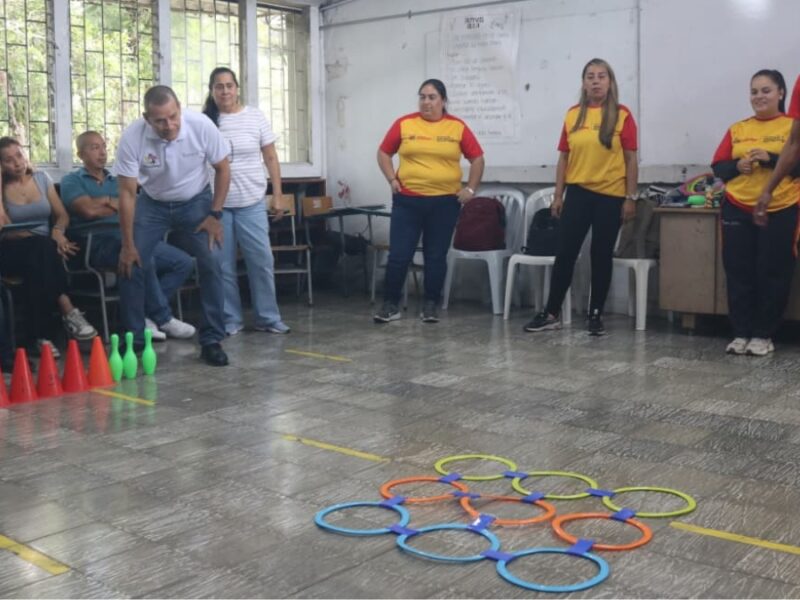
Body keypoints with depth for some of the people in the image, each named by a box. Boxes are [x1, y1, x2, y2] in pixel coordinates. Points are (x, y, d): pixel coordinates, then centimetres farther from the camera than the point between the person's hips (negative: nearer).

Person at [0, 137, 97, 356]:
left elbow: (62, 215, 13)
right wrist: (38, 238, -22)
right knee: (40, 249, -37)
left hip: (44, 249, 3)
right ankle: (68, 312, -40)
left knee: (41, 256, -35)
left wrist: (57, 231, -10)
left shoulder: (41, 178, 13)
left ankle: (40, 335, -39)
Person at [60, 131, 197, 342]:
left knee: (184, 262, -10)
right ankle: (163, 319, -18)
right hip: (100, 243, -7)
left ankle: (142, 313, -14)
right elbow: (90, 210, -9)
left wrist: (108, 201, -2)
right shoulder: (72, 181, 11)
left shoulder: (117, 181, 28)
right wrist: (122, 205, 5)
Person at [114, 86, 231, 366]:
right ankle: (133, 340, 7)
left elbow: (222, 169, -10)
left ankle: (211, 341, -4)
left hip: (195, 201, 0)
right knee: (130, 265, -9)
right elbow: (127, 192, -18)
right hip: (152, 204, 0)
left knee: (212, 264, -14)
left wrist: (215, 214, -13)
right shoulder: (132, 137, -26)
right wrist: (128, 244, -16)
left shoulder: (201, 125, -26)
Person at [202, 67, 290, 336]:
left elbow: (271, 158, 6)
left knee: (262, 261, 1)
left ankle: (268, 318, 12)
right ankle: (230, 320, 15)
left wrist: (278, 195, 1)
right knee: (223, 266, 5)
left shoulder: (256, 117, 3)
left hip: (252, 203, 0)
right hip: (217, 204, 0)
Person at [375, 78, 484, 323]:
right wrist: (392, 179, 0)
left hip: (444, 202, 0)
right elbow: (384, 153, 11)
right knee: (399, 255, -1)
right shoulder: (404, 124, 1)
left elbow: (477, 158, 8)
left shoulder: (458, 127, 1)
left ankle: (431, 305, 19)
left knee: (436, 256, 8)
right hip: (407, 201, 0)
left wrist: (470, 188, 1)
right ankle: (390, 304, 10)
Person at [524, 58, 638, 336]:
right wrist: (558, 195, 5)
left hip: (610, 195, -2)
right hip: (578, 192, 2)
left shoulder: (621, 115, -3)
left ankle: (596, 315, 17)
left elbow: (630, 159, -2)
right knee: (565, 252, 1)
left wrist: (631, 197, -6)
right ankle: (551, 313, 10)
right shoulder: (573, 115, 6)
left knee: (602, 255, 6)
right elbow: (564, 157, 8)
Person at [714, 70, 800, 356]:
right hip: (738, 210, 3)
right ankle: (741, 333, 11)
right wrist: (737, 166, -9)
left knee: (772, 274, 0)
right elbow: (717, 168, 10)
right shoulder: (737, 129, 11)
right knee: (738, 273, 2)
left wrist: (771, 158, -18)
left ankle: (763, 335, 11)